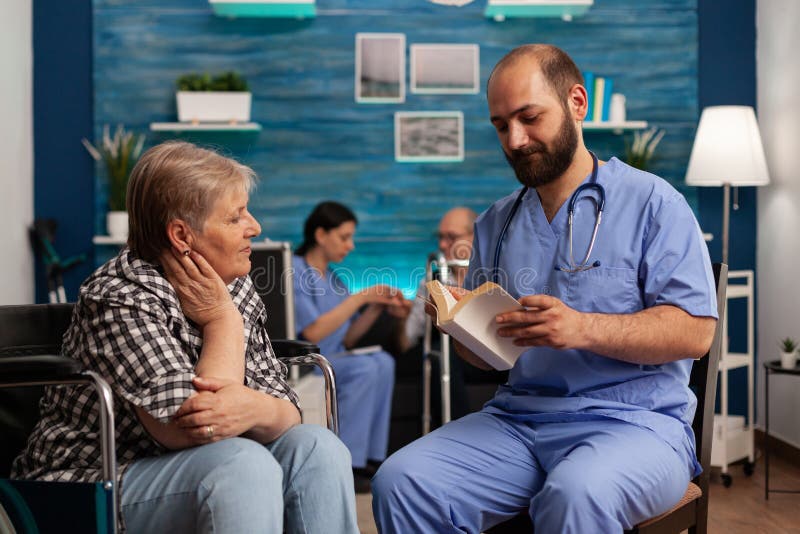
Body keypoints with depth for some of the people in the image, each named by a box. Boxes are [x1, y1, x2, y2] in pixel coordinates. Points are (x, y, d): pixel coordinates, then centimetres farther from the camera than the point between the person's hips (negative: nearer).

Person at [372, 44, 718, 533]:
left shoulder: (651, 202, 0)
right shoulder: (496, 222, 17)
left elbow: (695, 332, -9)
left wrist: (582, 328, -22)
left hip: (633, 420, -4)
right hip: (517, 416, 5)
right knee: (400, 482, -19)